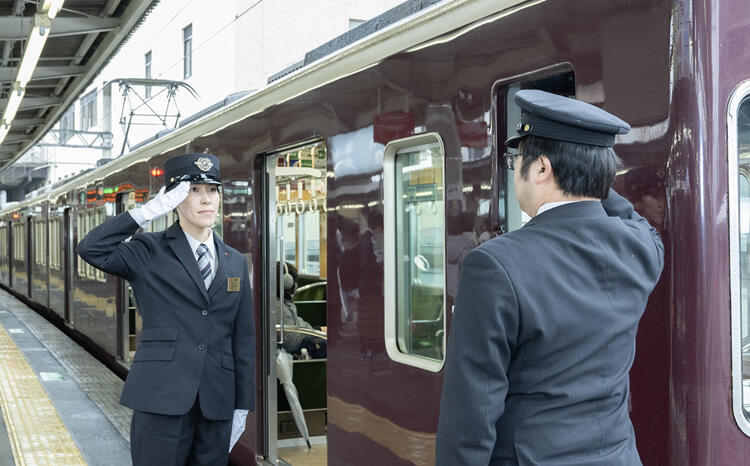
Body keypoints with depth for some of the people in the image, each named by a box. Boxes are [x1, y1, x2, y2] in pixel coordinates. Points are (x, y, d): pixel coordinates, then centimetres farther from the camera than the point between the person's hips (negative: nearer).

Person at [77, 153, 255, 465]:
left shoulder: (236, 262, 11)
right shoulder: (150, 252, 0)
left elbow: (243, 337, 10)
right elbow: (91, 249, -18)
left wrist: (243, 405, 8)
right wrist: (148, 211, -18)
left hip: (217, 403, 4)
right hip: (162, 398, -4)